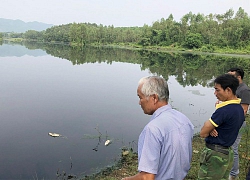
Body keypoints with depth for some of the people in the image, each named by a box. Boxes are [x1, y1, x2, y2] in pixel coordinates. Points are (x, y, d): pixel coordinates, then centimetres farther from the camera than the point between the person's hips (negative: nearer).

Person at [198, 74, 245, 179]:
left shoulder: (224, 110, -24)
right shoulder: (239, 109, 5)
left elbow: (203, 133, -19)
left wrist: (208, 128, 1)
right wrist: (211, 128, -8)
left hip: (215, 155, -9)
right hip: (227, 154, 9)